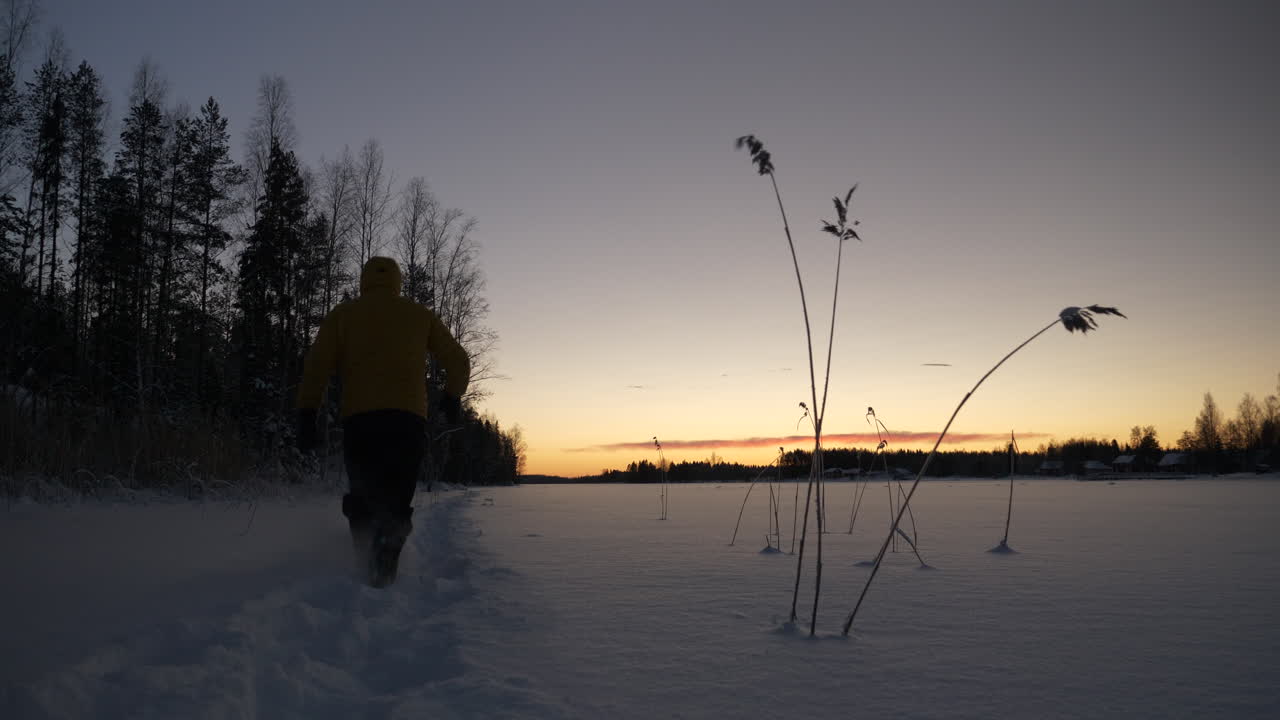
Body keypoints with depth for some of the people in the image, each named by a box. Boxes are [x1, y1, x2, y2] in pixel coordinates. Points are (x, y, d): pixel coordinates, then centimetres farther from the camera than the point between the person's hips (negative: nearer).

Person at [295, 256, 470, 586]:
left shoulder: (342, 313, 15)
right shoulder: (420, 314, 17)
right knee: (396, 498, 2)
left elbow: (317, 364, 3)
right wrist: (452, 397, 32)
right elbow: (458, 361, 16)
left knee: (363, 494, 13)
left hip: (359, 419, 0)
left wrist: (306, 415, 2)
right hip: (409, 419, 0)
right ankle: (383, 570, -20)